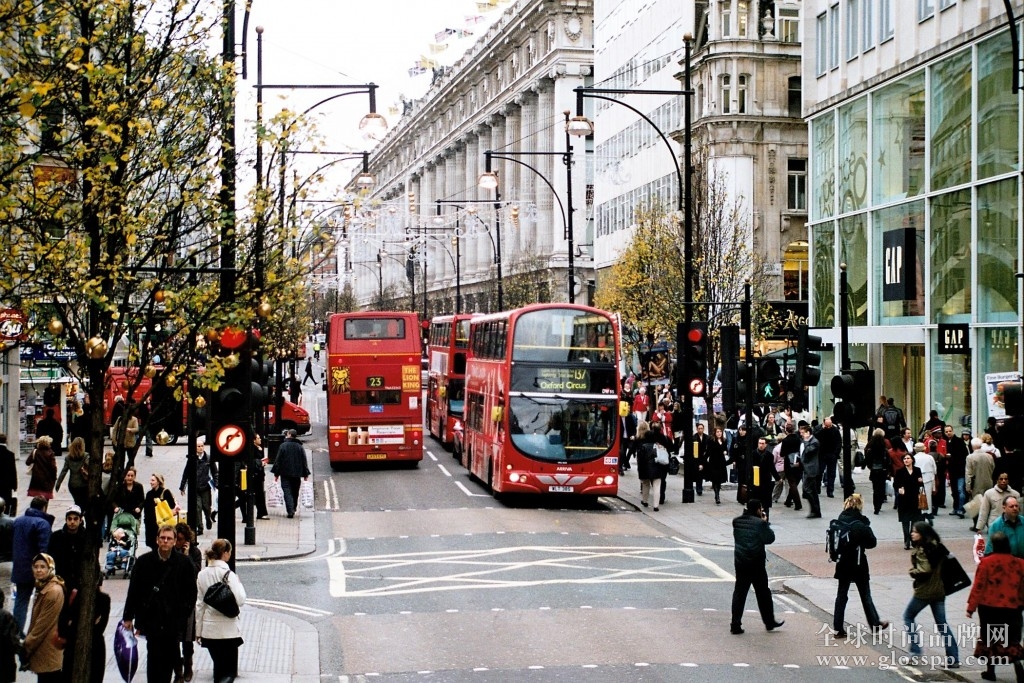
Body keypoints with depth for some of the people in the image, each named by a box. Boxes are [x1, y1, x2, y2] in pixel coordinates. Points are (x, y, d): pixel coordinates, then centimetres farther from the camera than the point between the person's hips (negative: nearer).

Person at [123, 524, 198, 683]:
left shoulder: (184, 563, 1)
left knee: (169, 657, 5)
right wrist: (128, 617, 3)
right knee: (154, 656, -6)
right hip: (151, 619, -1)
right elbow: (133, 591, 5)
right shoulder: (144, 561, 2)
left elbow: (191, 592, 6)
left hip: (174, 621, 1)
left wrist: (183, 615, -4)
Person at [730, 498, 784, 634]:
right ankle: (769, 622, 24)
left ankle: (735, 625, 3)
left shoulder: (736, 522, 2)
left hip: (740, 562, 5)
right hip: (756, 564, -4)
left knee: (739, 593, 7)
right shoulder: (759, 523, -16)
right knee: (763, 593, 11)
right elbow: (770, 539, -10)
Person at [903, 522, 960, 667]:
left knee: (908, 616, 13)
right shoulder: (938, 547, 8)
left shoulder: (921, 549, -15)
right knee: (942, 624, 10)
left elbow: (924, 570, -22)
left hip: (924, 591, -7)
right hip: (939, 590, 7)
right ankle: (953, 658, 6)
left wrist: (913, 572, -4)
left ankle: (915, 649, 4)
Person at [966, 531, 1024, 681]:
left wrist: (971, 607, -4)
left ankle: (990, 670, 19)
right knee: (1011, 639, 10)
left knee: (989, 638, 13)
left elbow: (978, 587, -10)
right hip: (1012, 608, 2)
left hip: (989, 607, -2)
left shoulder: (986, 562, -13)